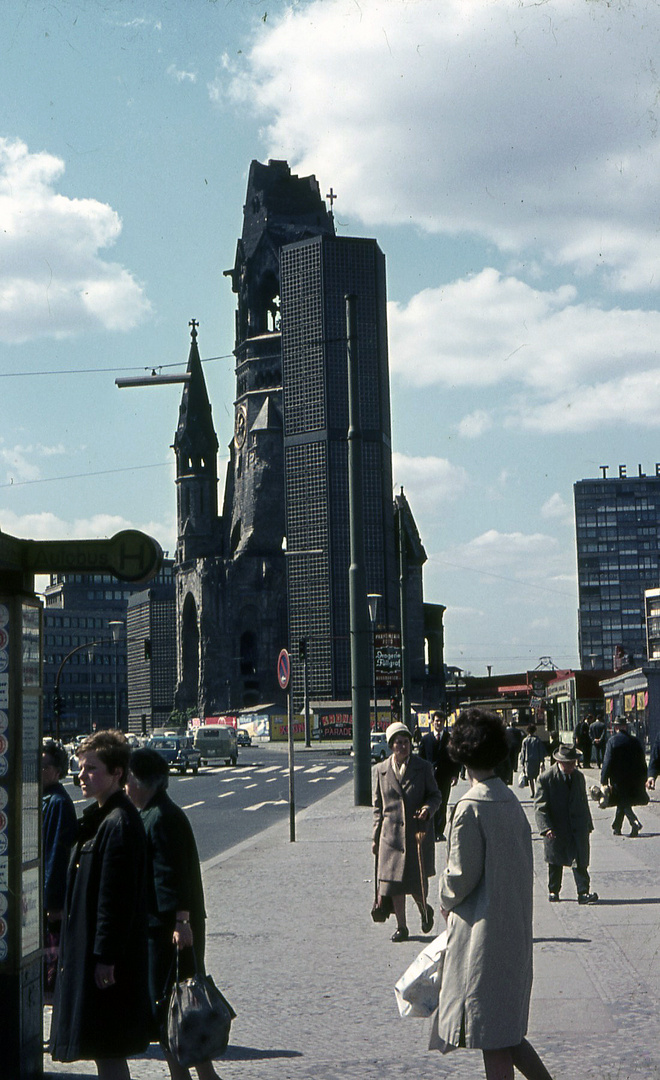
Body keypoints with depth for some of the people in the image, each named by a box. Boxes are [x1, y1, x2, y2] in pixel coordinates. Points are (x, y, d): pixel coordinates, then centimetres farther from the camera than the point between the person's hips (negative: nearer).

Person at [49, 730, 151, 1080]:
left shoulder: (119, 823, -19)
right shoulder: (99, 817, 13)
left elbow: (118, 897, -22)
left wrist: (105, 956, -21)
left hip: (104, 958, -10)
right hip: (87, 950, 10)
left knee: (107, 1052, -4)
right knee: (105, 1051, 16)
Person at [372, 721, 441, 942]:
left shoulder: (423, 768, 1)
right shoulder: (380, 770, 5)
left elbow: (435, 795, 7)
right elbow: (378, 806, 11)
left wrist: (428, 809, -16)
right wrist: (375, 837, 9)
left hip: (418, 833, -2)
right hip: (391, 834, 2)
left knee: (417, 886, -2)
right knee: (394, 884, 2)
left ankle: (425, 909, 31)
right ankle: (401, 927, 18)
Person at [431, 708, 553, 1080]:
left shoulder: (471, 808, -17)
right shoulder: (511, 801, 7)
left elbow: (462, 875, -16)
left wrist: (446, 901, 5)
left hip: (484, 930, -8)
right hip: (516, 928, 8)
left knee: (493, 1037, 0)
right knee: (507, 1029, 19)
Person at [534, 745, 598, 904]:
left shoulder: (578, 776, 7)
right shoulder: (546, 778, -9)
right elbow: (540, 807, -11)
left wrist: (588, 825, 17)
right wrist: (546, 828, -22)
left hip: (578, 827, 2)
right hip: (556, 828, -2)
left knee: (580, 861, -9)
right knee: (555, 861, 13)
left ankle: (583, 892, -12)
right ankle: (553, 890, 30)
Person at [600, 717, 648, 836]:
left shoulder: (612, 741, -9)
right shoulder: (635, 741, 3)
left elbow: (607, 762, -10)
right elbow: (642, 761, 7)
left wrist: (604, 780, -4)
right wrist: (643, 779, 15)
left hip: (618, 778, -4)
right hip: (634, 779, 4)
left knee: (623, 803, 0)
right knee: (623, 803, 17)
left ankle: (635, 823, -22)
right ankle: (616, 827, 25)